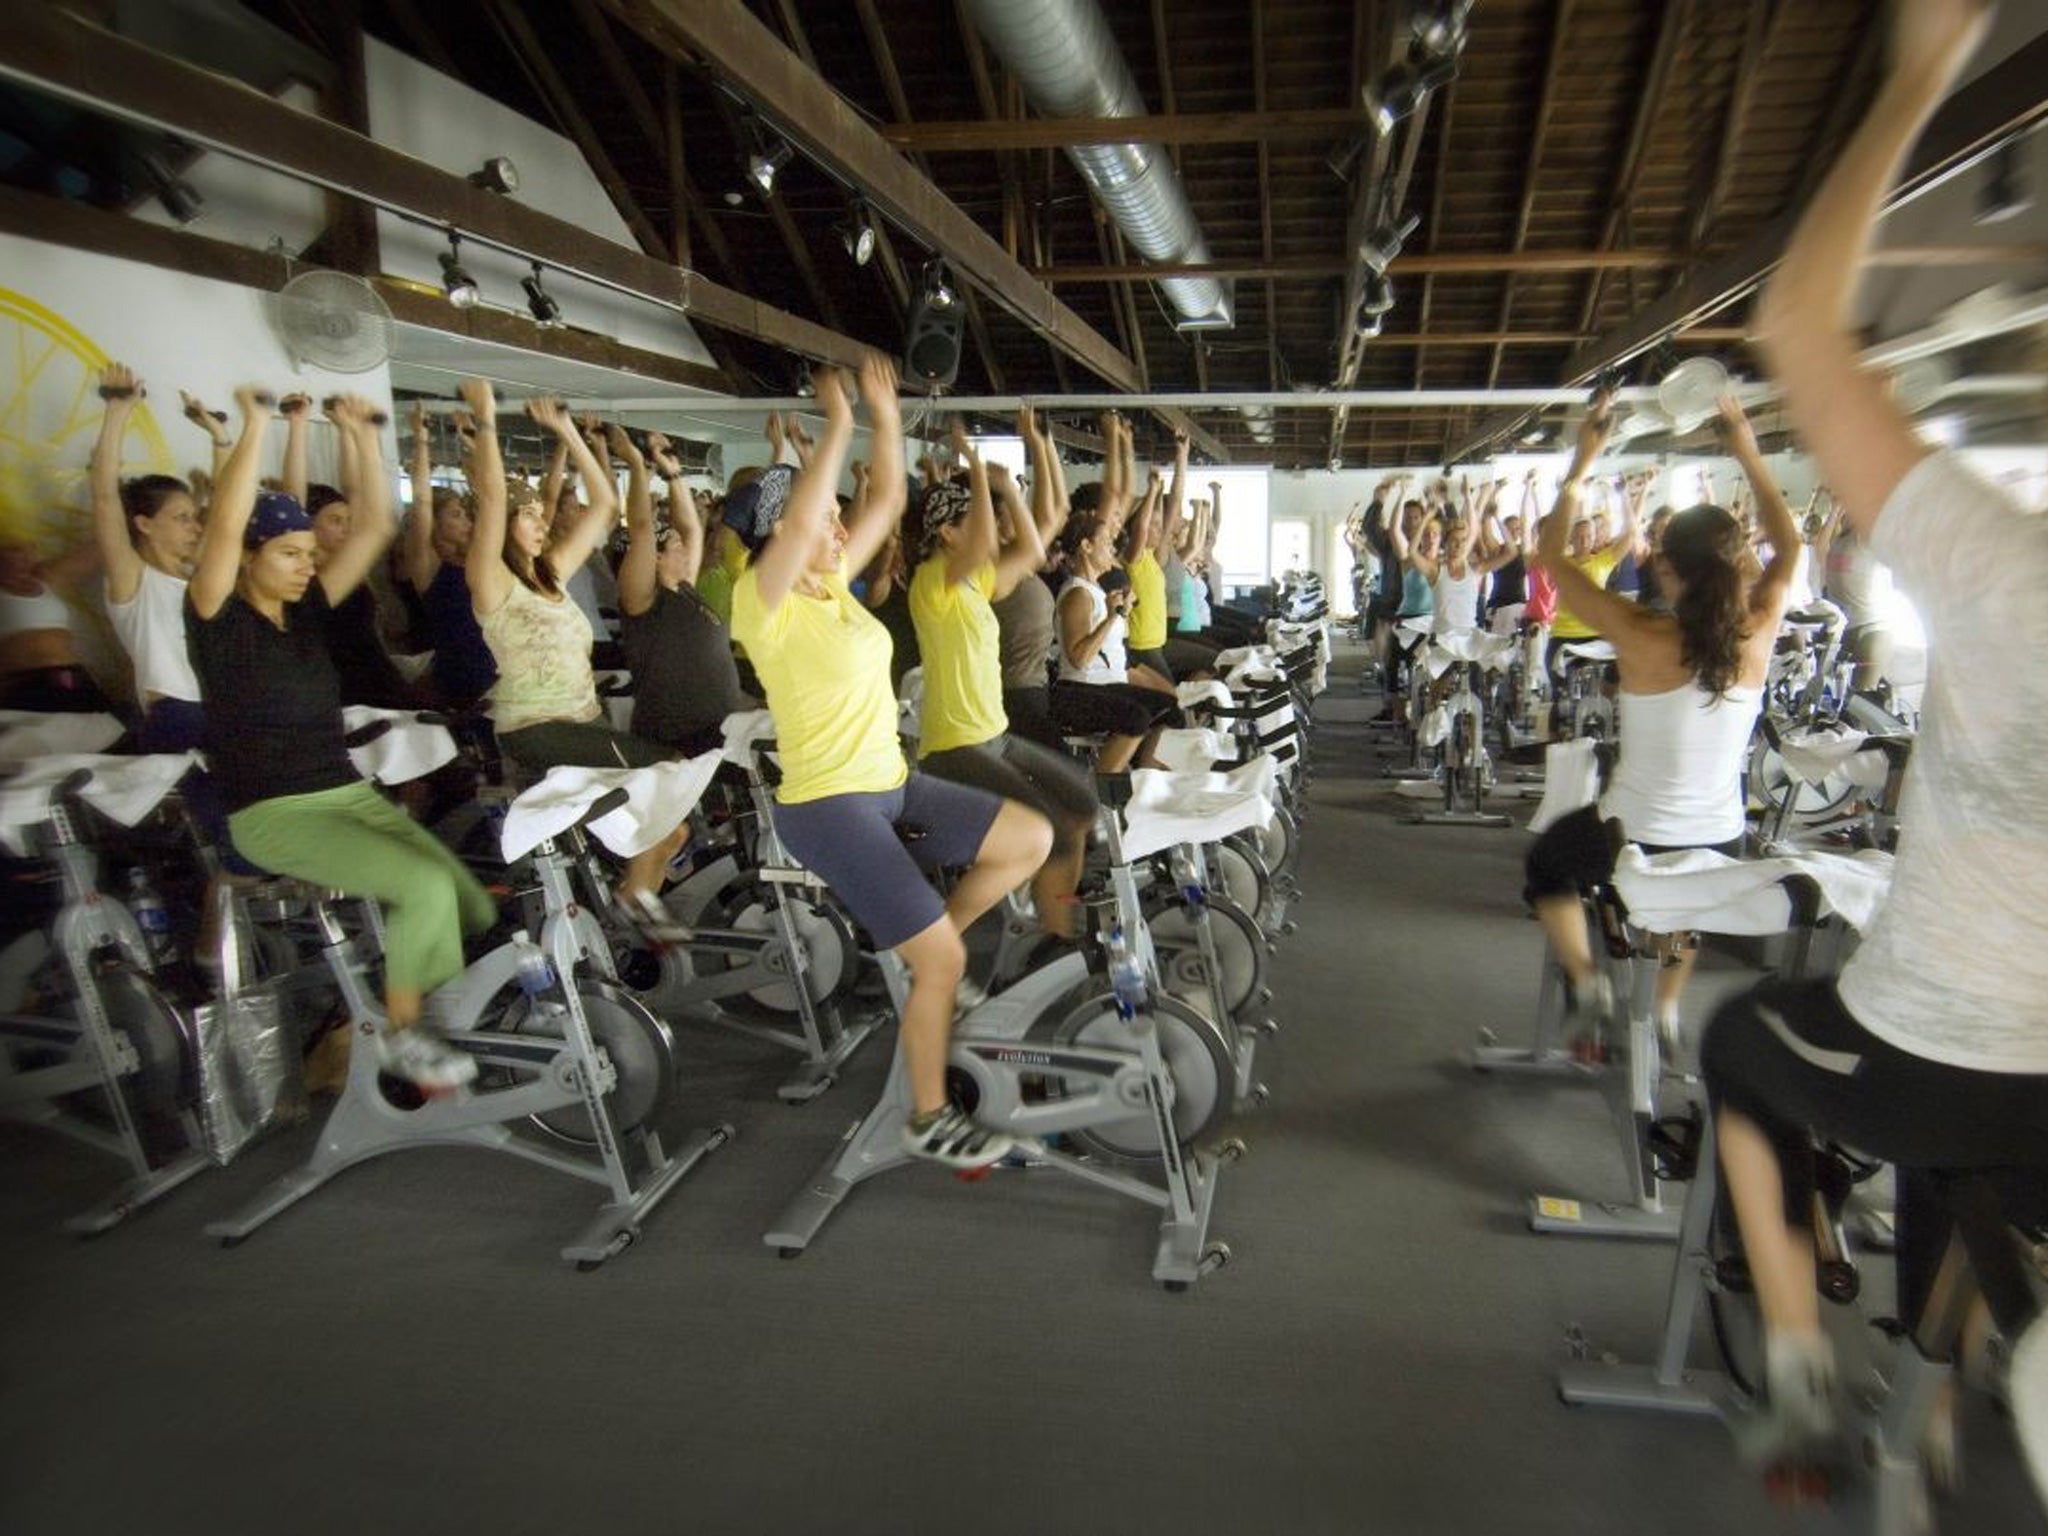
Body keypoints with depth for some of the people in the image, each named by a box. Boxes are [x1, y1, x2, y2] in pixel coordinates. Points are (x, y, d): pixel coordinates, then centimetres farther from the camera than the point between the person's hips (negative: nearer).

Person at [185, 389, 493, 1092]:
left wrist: (364, 438, 2)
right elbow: (224, 525, -22)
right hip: (271, 813, -6)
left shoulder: (307, 611, 11)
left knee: (469, 904, -14)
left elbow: (374, 529, 7)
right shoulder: (218, 618, -4)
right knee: (426, 887, -26)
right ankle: (400, 1035, -7)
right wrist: (255, 426, -19)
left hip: (351, 793, 6)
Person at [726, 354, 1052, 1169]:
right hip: (827, 806, -8)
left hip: (891, 784, 9)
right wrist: (837, 424, -24)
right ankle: (929, 1120, 12)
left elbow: (889, 499, 12)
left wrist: (885, 413, 6)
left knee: (1032, 839, 4)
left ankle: (920, 940, 20)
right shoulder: (762, 601, -14)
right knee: (942, 961, -9)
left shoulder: (834, 582, 7)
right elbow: (796, 525, -32)